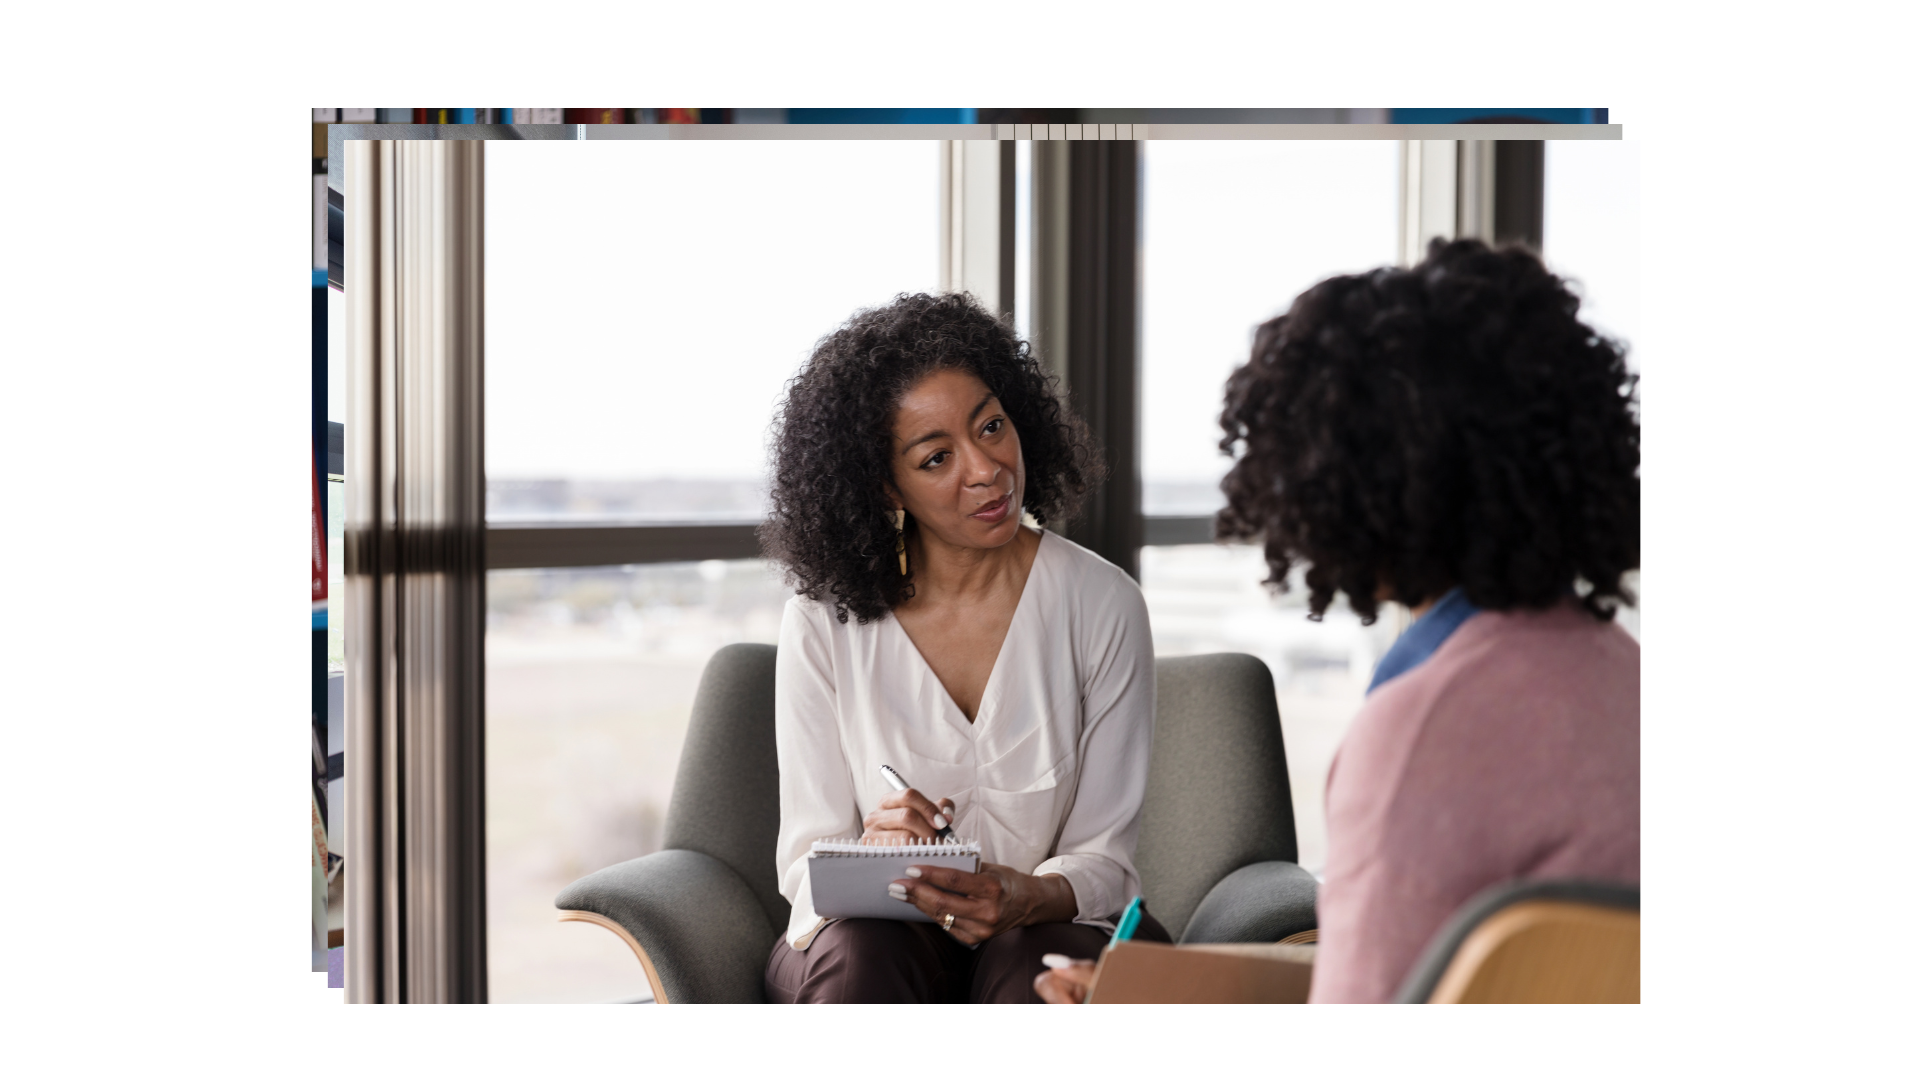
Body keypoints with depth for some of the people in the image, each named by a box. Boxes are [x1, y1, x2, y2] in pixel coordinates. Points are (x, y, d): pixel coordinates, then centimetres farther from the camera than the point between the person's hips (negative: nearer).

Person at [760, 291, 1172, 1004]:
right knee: (861, 951, -34)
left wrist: (1028, 898, -26)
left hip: (1042, 933, 0)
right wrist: (867, 856, -26)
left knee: (1031, 963, -34)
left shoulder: (1101, 605, -2)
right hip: (874, 939, 0)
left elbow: (1104, 857, -2)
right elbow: (805, 863, -1)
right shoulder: (825, 621, -2)